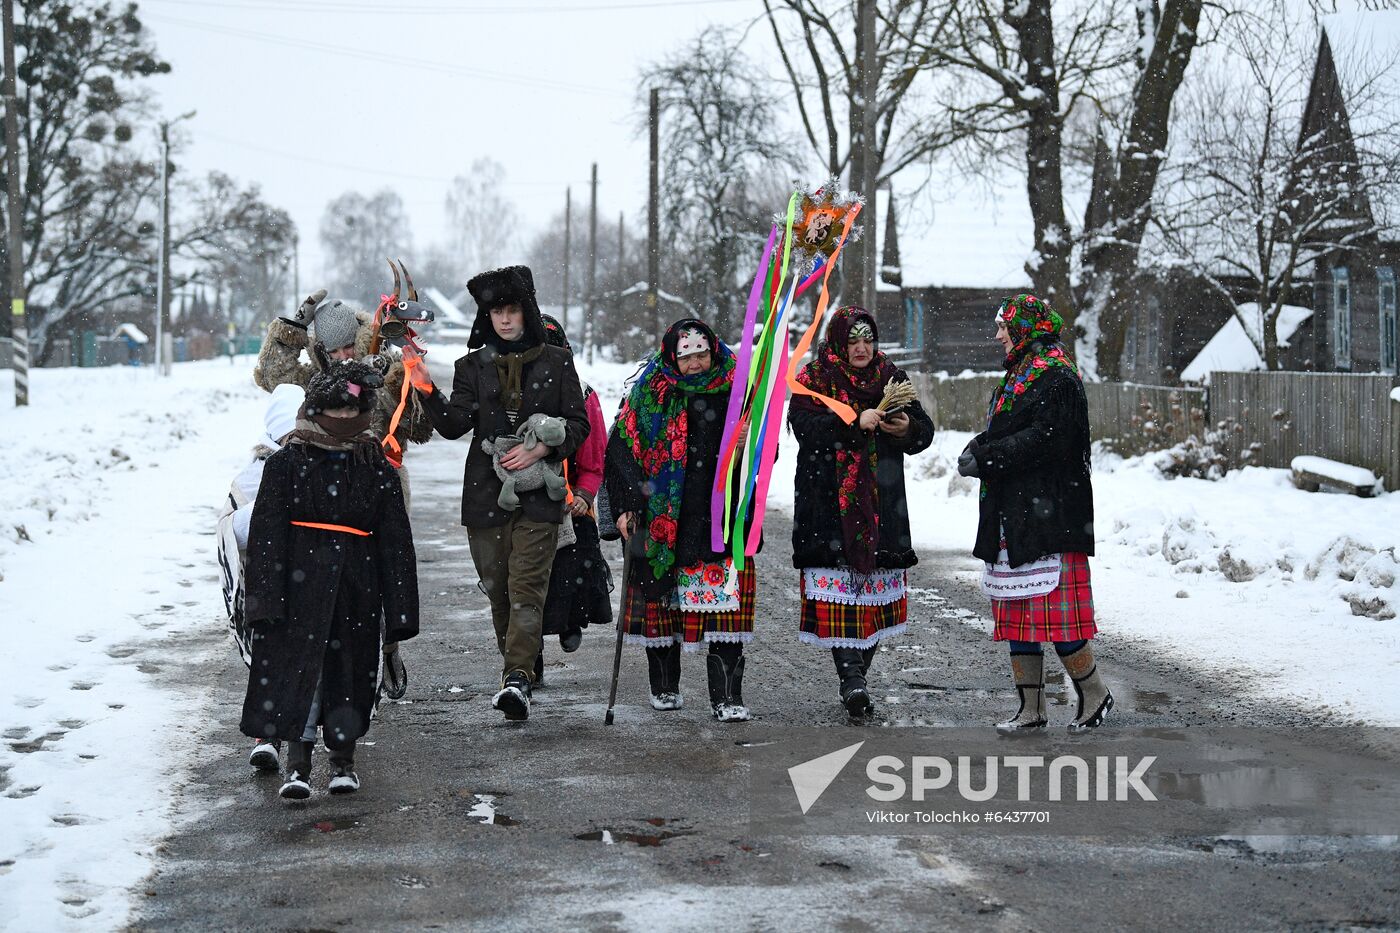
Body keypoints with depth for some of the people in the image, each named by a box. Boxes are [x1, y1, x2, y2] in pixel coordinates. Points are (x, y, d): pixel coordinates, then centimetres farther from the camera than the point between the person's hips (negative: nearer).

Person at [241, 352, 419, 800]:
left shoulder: (378, 471, 7)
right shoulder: (286, 463, 0)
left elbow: (395, 544, 8)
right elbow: (265, 533, -3)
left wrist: (399, 611, 4)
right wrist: (265, 595, -12)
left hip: (356, 590, 3)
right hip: (300, 583, -2)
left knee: (349, 671, 9)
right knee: (297, 668, -6)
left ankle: (343, 760, 23)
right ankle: (297, 765, -1)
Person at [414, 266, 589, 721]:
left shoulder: (556, 362, 6)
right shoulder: (473, 366, 10)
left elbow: (577, 424, 6)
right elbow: (454, 424, -3)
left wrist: (540, 450, -10)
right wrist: (427, 390, -19)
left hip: (538, 493, -2)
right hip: (485, 493, 3)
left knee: (526, 587, -13)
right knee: (497, 589, 8)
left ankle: (517, 679, -21)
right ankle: (515, 664, 24)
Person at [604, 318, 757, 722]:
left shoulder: (735, 390, 5)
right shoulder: (650, 393, 1)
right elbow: (620, 448, 3)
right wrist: (625, 505, -3)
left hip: (721, 519, 0)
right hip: (661, 517, 0)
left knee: (725, 606, -8)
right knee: (659, 599, 7)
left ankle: (727, 696, -4)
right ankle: (664, 686, 24)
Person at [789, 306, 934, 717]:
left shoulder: (892, 378, 12)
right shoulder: (813, 379, 3)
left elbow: (925, 431, 10)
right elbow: (806, 428, -13)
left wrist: (907, 428, -13)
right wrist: (855, 422, -24)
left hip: (882, 503, 3)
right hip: (830, 502, -3)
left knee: (877, 586, 4)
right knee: (838, 589, -12)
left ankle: (856, 678, 14)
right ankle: (852, 678, -17)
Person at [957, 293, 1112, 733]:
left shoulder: (1056, 378, -11)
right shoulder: (1019, 375, 19)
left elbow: (1043, 440, -21)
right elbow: (999, 432, 22)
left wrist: (983, 458, -18)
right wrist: (977, 447, 0)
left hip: (1048, 514, -10)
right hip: (1013, 516, 10)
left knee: (1056, 612, -8)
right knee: (1016, 612, 9)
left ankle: (1094, 694, 8)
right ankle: (1031, 708, 14)